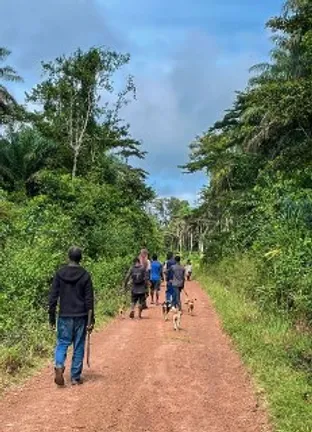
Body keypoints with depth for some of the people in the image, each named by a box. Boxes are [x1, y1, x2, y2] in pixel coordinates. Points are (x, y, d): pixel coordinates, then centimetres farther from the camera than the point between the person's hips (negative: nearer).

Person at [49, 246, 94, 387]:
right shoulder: (85, 275, -5)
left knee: (62, 343, 11)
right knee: (78, 347, 9)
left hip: (64, 316, 1)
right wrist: (91, 320, 1)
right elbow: (89, 299, -4)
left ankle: (59, 366, -14)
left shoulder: (59, 274, -2)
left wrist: (52, 317, 7)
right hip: (80, 316, 0)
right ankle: (76, 377, 13)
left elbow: (53, 297, -1)